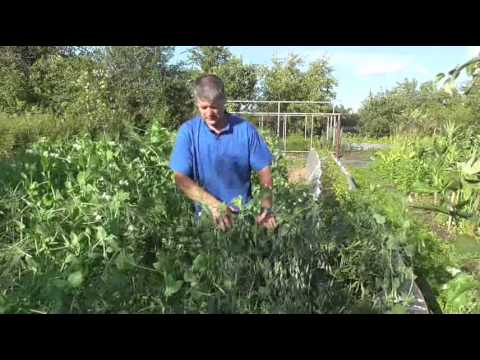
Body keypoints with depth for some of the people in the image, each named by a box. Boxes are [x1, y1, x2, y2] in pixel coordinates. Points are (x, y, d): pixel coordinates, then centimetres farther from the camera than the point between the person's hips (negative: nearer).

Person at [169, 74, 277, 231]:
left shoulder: (245, 129, -3)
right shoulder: (188, 131, -4)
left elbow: (264, 170, 1)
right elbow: (181, 179, -8)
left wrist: (266, 207, -14)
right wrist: (214, 204, -19)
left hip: (244, 213, 0)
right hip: (206, 215, 0)